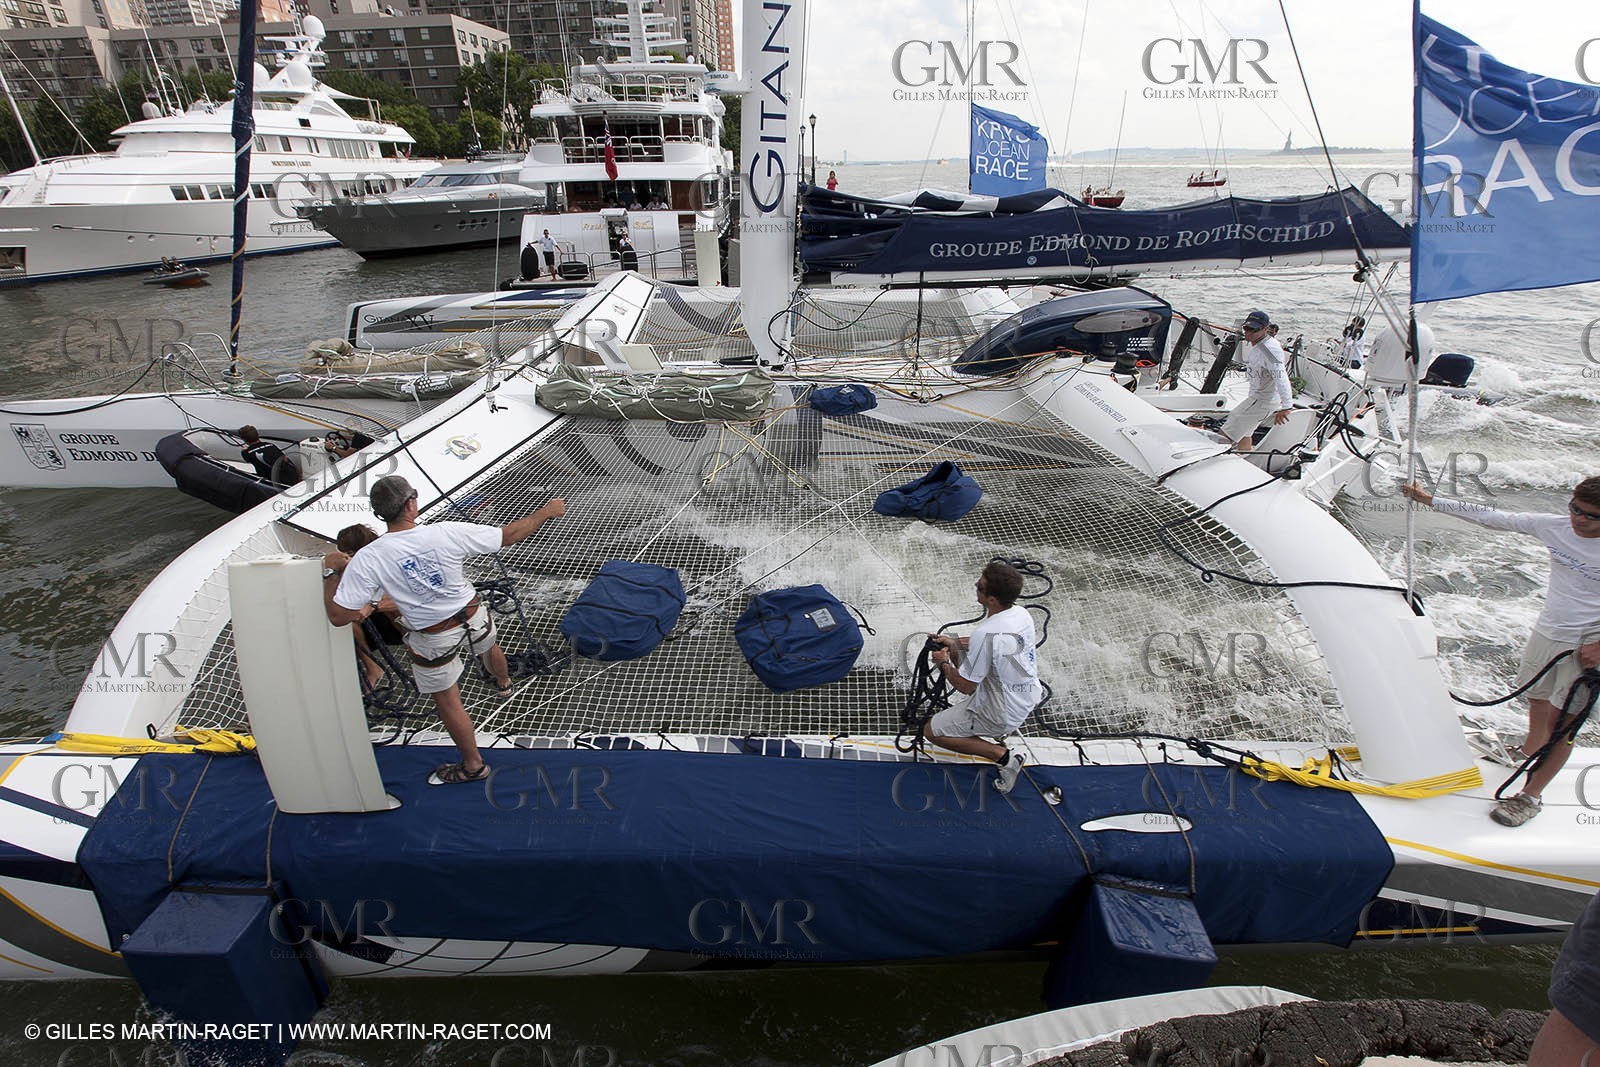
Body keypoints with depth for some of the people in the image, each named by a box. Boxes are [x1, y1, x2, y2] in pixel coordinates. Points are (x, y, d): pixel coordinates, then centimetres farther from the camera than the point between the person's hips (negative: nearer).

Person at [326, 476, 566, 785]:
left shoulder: (367, 559, -26)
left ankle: (473, 765, 34)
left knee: (447, 702, 17)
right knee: (489, 647, 37)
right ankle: (504, 684, 71)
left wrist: (331, 573, -7)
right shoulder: (446, 533, -24)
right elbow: (509, 535, -14)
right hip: (473, 616, 3)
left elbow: (339, 617, -22)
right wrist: (548, 511, -1)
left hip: (433, 638, -2)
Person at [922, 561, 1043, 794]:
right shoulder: (1022, 614, -8)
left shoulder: (985, 633, -34)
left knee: (931, 731, 5)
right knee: (959, 650, 18)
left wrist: (943, 664, -5)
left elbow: (966, 687, -23)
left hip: (1001, 716, -8)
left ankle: (1002, 755, -1)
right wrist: (954, 642, 6)